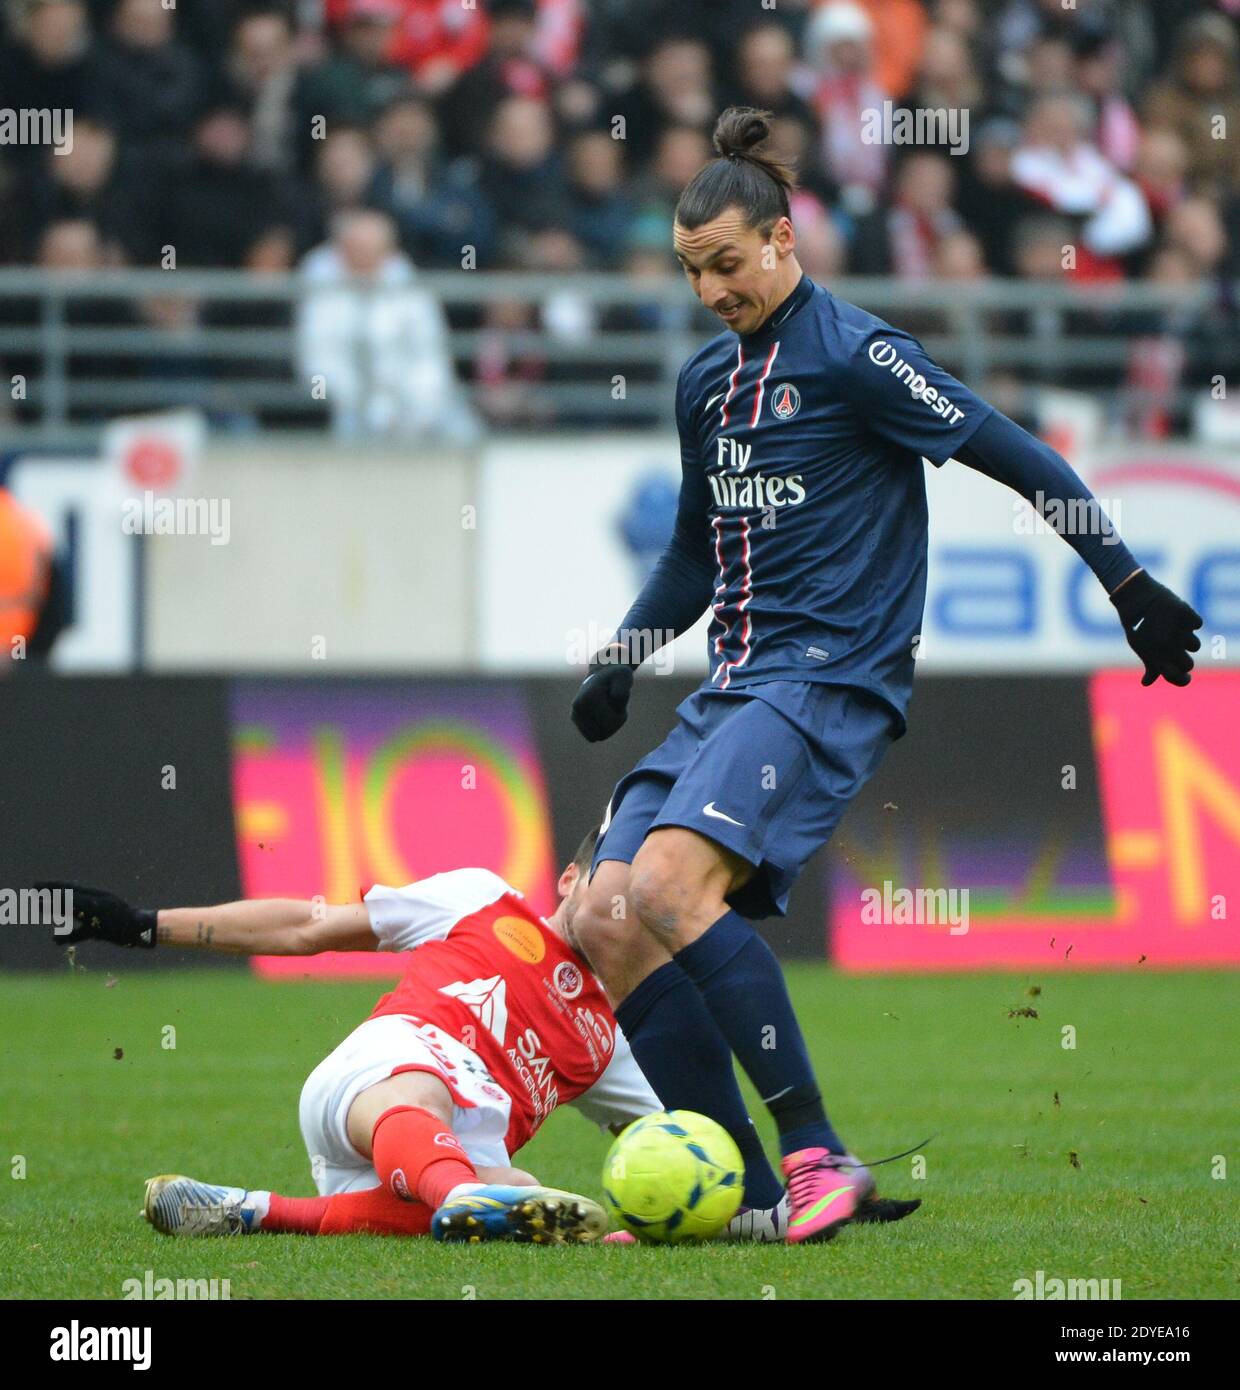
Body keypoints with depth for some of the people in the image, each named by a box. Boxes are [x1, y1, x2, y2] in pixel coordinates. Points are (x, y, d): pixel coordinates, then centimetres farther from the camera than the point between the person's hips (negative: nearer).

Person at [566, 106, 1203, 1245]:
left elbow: (1018, 459, -5)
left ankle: (818, 1155, -23)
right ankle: (749, 1194, -5)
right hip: (730, 695, 8)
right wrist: (623, 657, 19)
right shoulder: (707, 381, 17)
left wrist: (1131, 585, -5)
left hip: (831, 680, -8)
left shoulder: (856, 356, -6)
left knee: (669, 886, -28)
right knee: (605, 923, -7)